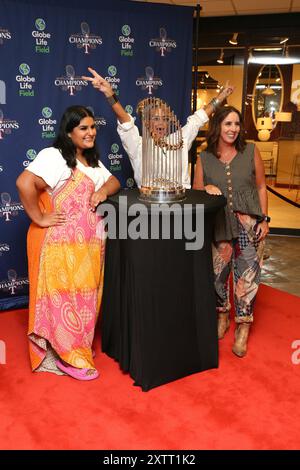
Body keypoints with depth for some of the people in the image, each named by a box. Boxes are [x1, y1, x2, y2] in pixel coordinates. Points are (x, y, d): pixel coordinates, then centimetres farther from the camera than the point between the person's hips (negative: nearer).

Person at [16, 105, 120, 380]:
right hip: (62, 244, -8)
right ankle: (68, 357, 16)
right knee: (64, 297, 1)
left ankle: (79, 346, 33)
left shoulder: (92, 160, 16)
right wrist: (39, 219, -20)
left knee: (85, 295, 15)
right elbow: (24, 183, -27)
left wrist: (104, 190, -4)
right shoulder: (54, 156, -14)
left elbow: (114, 181, 18)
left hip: (89, 243, 8)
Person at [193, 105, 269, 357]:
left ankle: (243, 328, 17)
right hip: (218, 225, 1)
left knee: (247, 277, 0)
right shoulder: (204, 158, 3)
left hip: (249, 225, -1)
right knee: (217, 275, 8)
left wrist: (264, 219, 1)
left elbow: (261, 187, 5)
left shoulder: (251, 151, 1)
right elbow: (195, 192, 9)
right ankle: (222, 316, 35)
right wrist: (207, 188, -13)